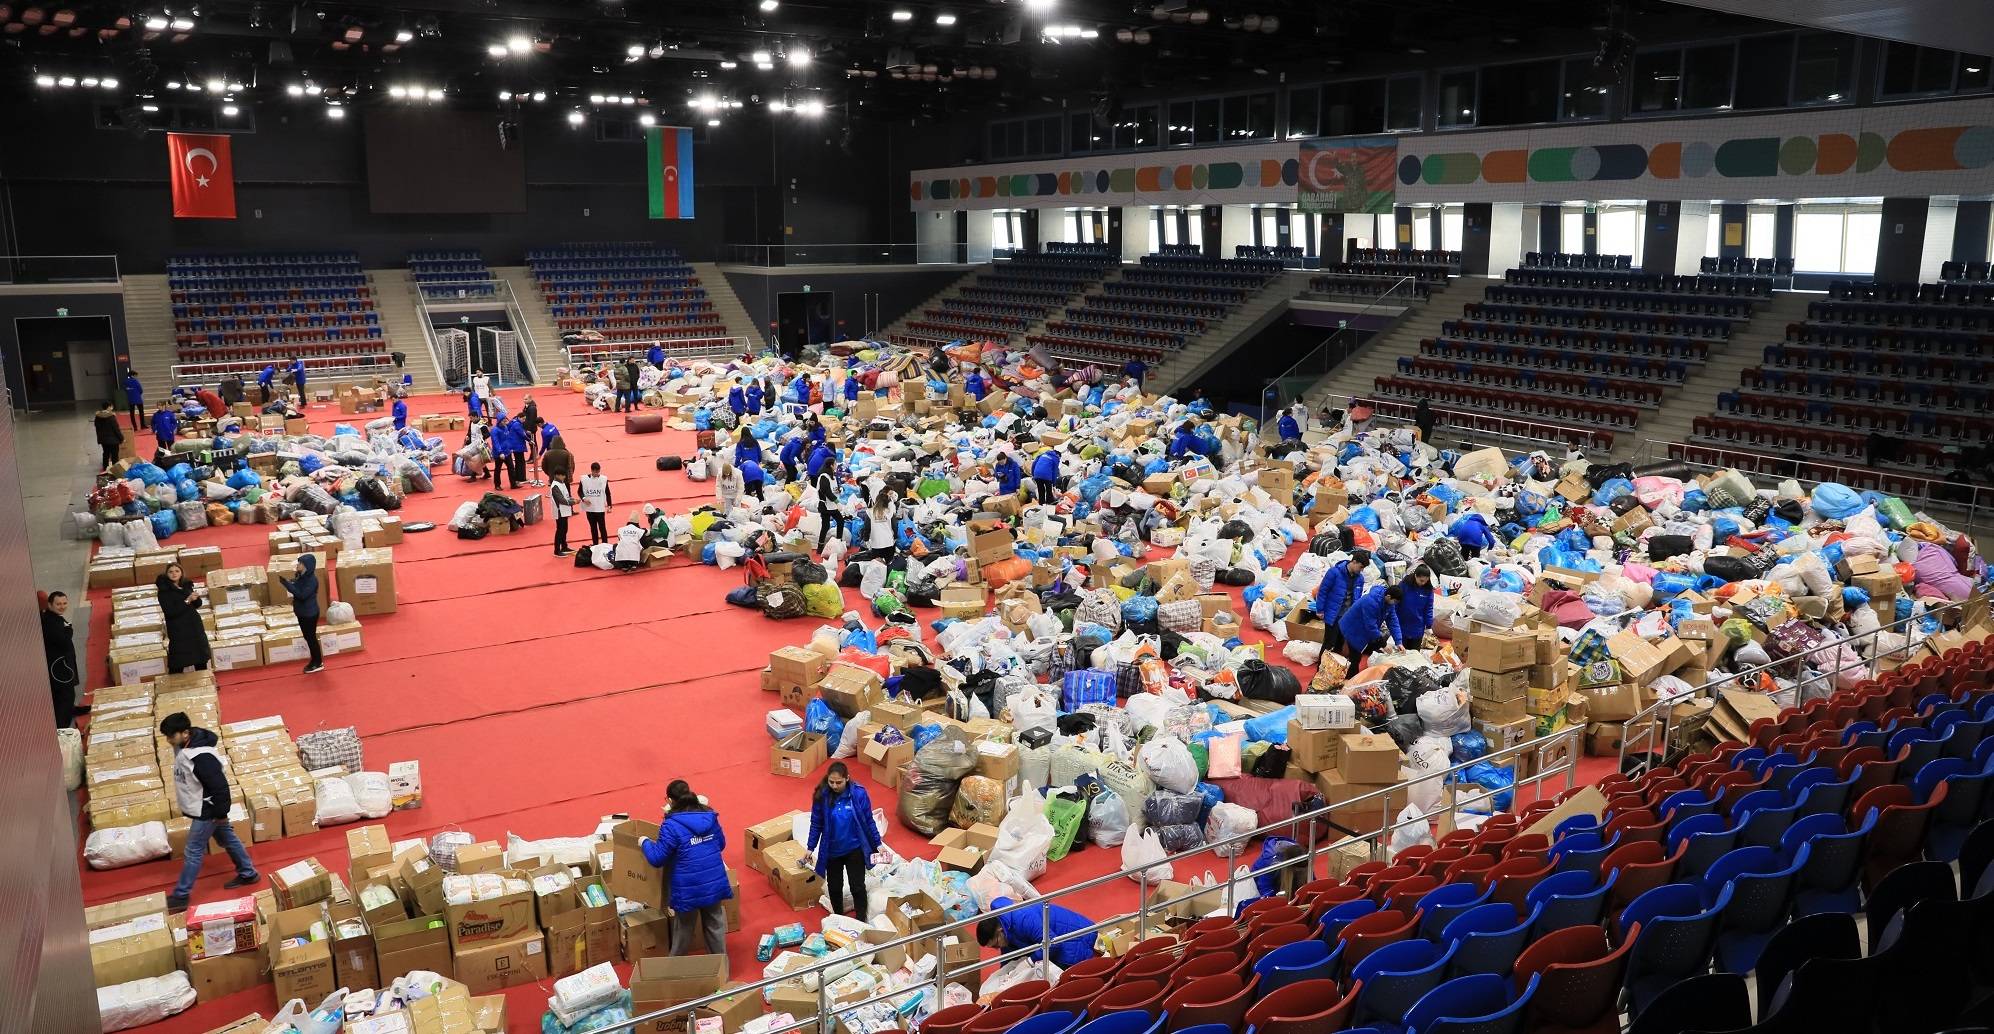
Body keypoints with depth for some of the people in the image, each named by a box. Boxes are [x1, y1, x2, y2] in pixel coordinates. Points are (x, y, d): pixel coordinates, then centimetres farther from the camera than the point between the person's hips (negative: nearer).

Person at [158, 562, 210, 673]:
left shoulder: (187, 585, 6)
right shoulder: (164, 591, -10)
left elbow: (198, 604, 9)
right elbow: (170, 612, -18)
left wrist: (196, 598, -12)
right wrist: (187, 601, -23)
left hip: (195, 626, 6)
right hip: (178, 630, -6)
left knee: (201, 660, 14)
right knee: (177, 666, -5)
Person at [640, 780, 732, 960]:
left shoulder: (671, 825, -16)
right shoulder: (710, 816, 1)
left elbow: (657, 858, -12)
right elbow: (721, 844, 14)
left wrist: (645, 842, 4)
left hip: (688, 889, -4)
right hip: (715, 883, 4)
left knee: (683, 930, 16)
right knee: (715, 926, 18)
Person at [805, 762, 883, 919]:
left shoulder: (858, 793, -17)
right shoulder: (821, 795, -15)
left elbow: (868, 821, -6)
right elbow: (816, 823, -2)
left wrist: (878, 844, -3)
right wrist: (810, 848, 0)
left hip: (854, 849, -2)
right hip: (832, 850, 2)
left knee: (857, 886, 3)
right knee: (834, 887, 15)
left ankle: (861, 921, 20)